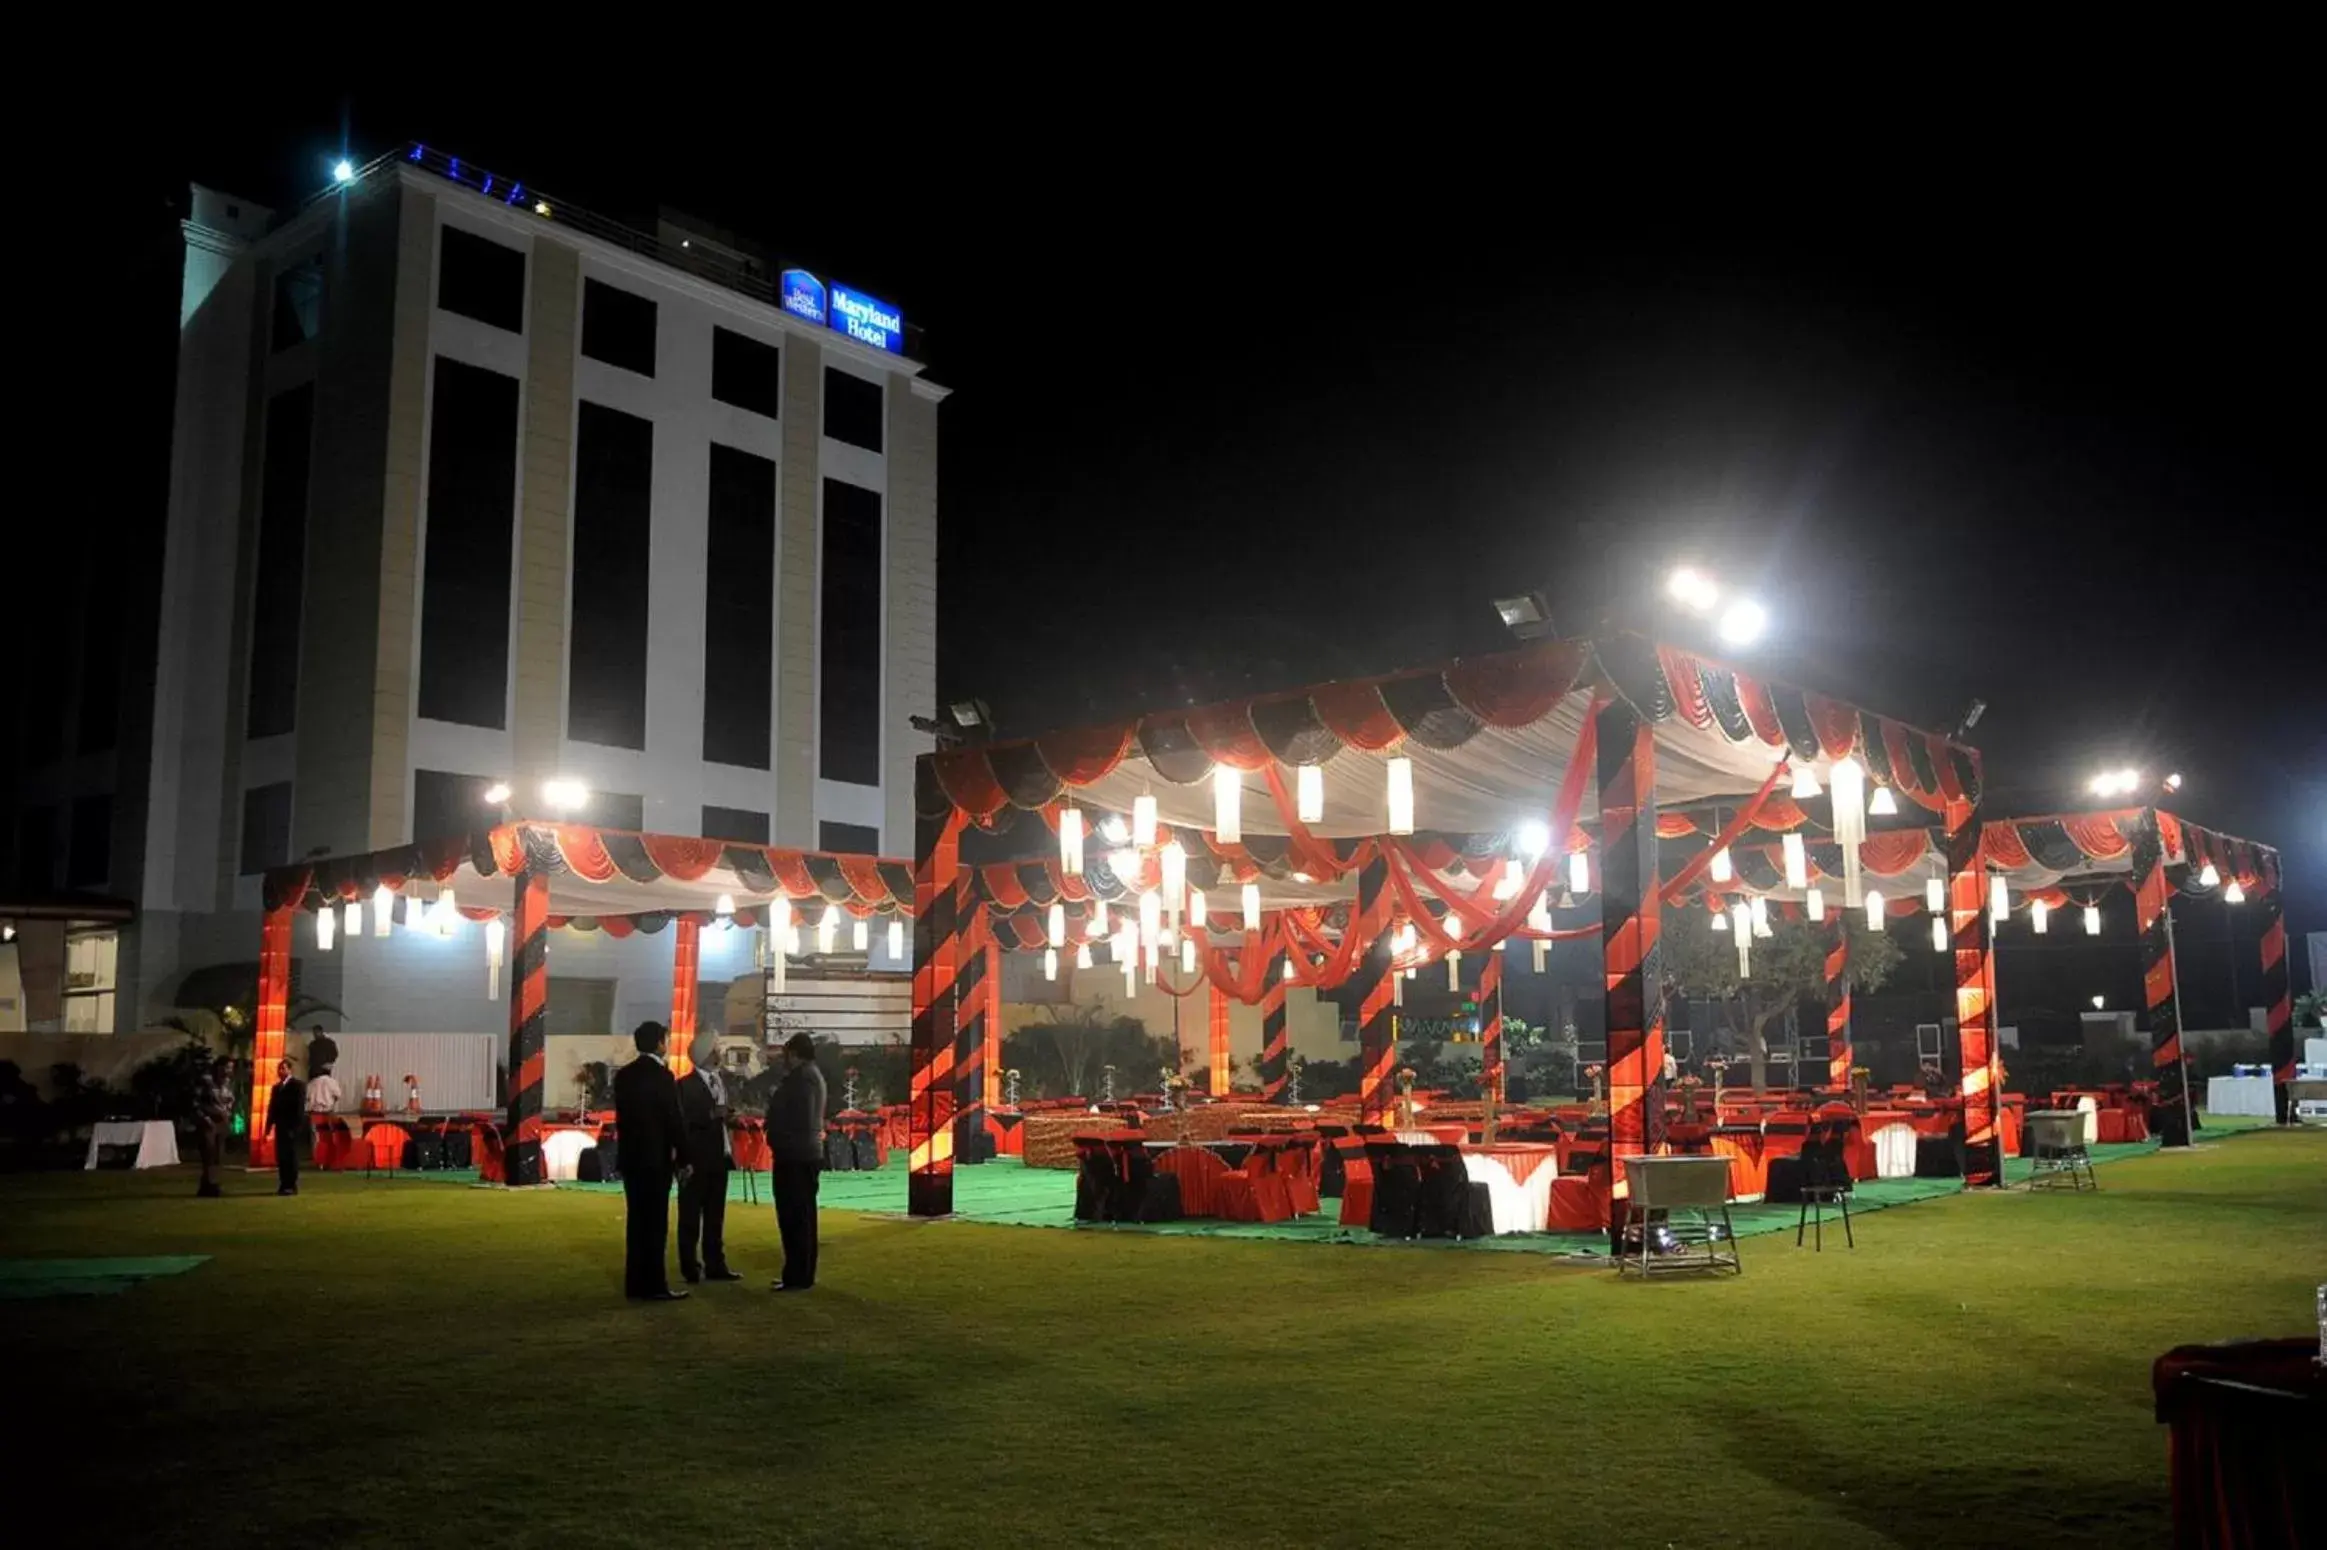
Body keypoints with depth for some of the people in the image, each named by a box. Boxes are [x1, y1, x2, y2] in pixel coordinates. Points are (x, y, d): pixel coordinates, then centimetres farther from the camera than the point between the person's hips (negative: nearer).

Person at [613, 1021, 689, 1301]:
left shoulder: (623, 1075, 9)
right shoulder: (662, 1075, -13)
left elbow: (622, 1116, 12)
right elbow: (674, 1119, -13)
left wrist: (626, 1148, 17)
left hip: (630, 1155, 7)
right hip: (656, 1157, -7)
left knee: (636, 1220, 11)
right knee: (655, 1222, -4)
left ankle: (635, 1283, 14)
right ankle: (653, 1285, -3)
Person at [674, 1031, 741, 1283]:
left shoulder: (720, 1082, 14)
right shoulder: (686, 1085, -9)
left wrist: (729, 1151, 6)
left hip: (718, 1158, 7)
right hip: (696, 1160, -7)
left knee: (715, 1216, 11)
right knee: (691, 1216, 1)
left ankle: (715, 1265, 16)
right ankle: (691, 1267, 6)